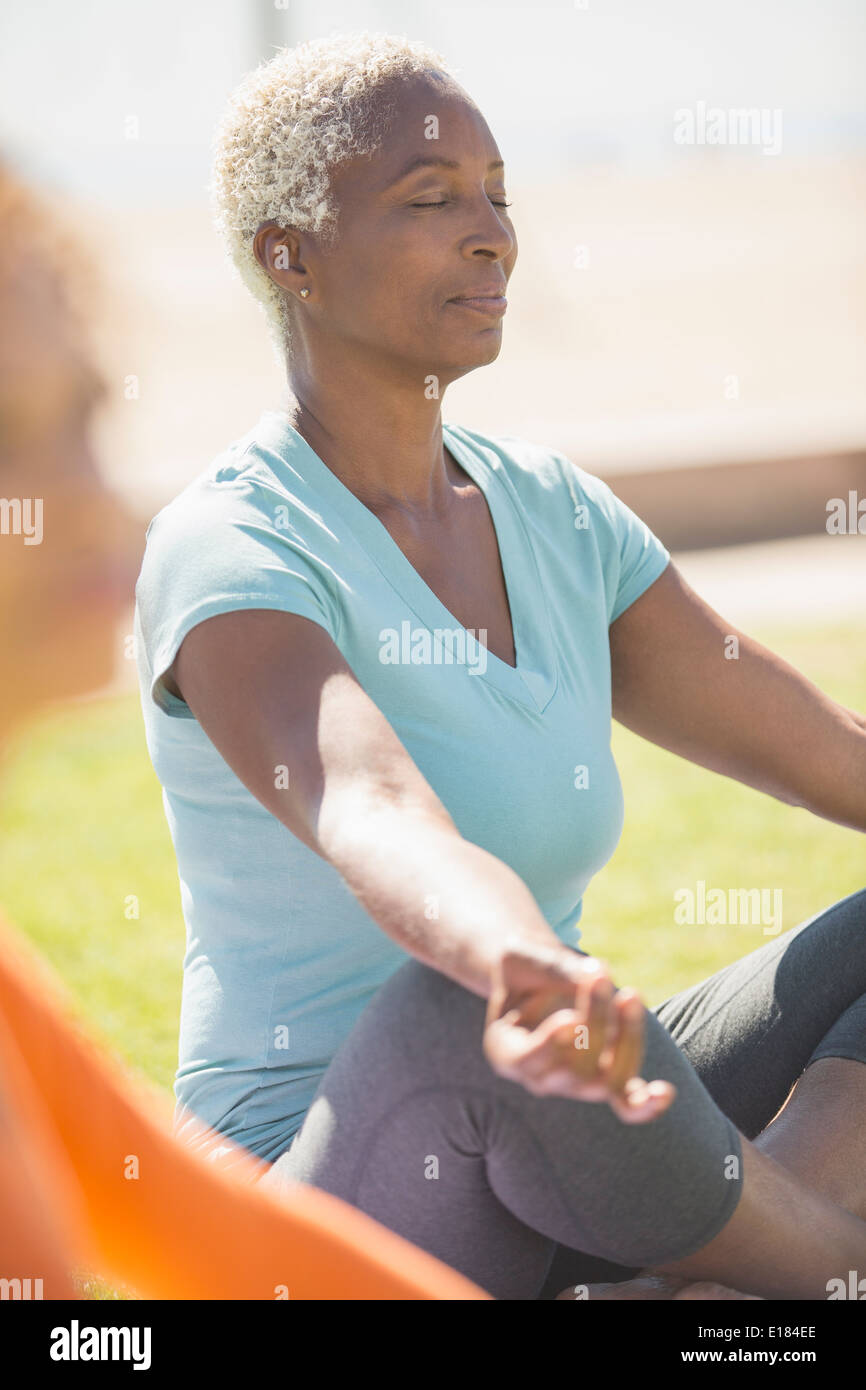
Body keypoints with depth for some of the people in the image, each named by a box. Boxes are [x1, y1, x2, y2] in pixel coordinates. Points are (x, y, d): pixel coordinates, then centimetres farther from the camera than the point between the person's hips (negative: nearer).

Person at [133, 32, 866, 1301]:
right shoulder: (228, 556, -16)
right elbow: (368, 813, -38)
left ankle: (707, 1284, -23)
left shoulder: (553, 513, 8)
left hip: (549, 1174, 8)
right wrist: (524, 969, -60)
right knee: (469, 1004, -39)